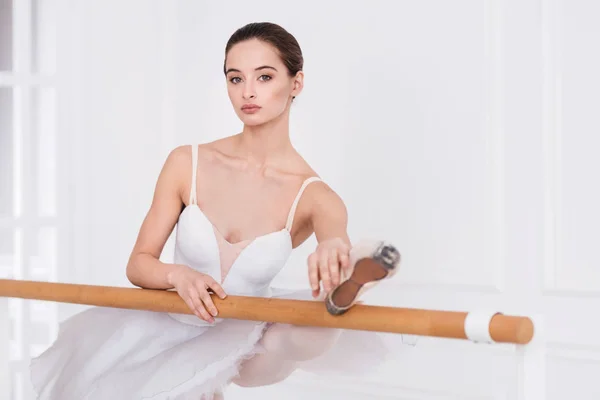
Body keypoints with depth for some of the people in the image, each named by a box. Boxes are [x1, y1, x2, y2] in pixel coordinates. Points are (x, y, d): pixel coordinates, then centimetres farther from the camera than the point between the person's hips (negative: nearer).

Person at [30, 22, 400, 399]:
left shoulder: (314, 196, -9)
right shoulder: (187, 163, -6)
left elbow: (341, 251, -29)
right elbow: (138, 263, -3)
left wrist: (335, 249, -53)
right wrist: (178, 275, -25)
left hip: (236, 335, 0)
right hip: (167, 326, 0)